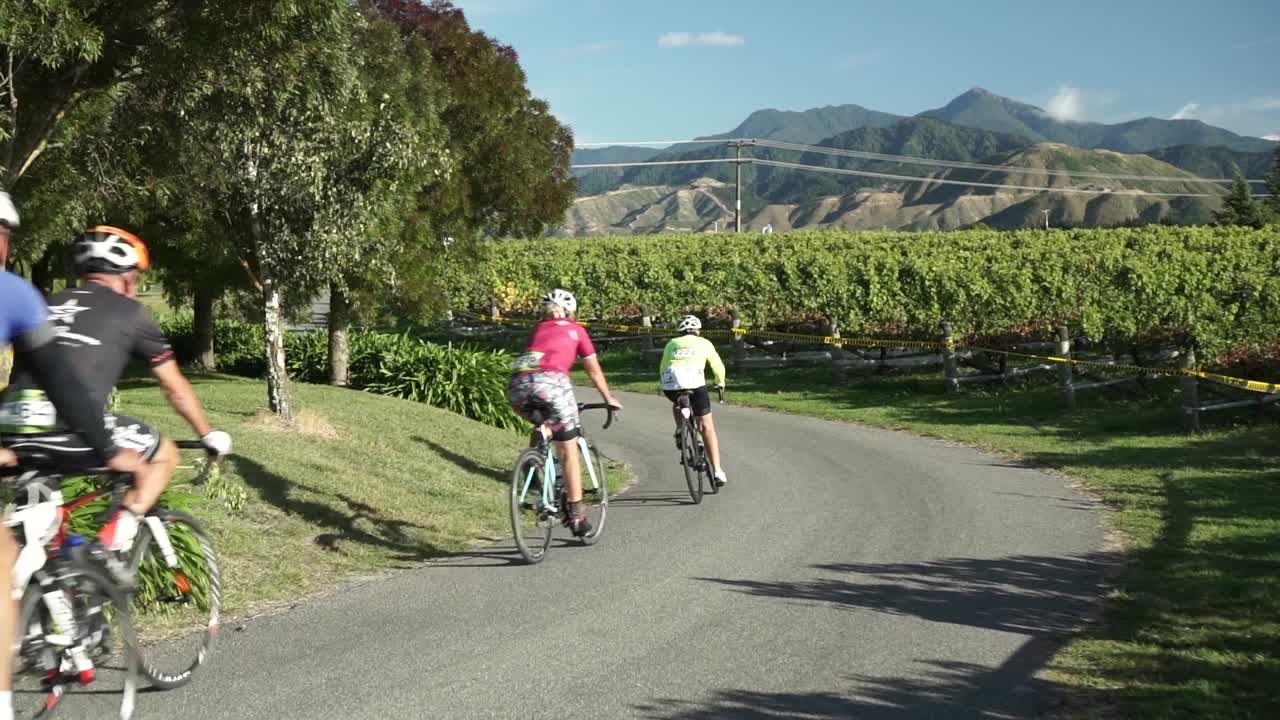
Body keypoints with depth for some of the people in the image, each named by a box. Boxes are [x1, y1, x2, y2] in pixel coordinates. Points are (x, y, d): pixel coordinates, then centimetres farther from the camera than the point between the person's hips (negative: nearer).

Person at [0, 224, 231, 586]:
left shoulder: (49, 306, 28)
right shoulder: (130, 312, 16)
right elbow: (176, 389, 22)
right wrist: (210, 435, 36)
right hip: (73, 428, -5)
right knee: (164, 454, 18)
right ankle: (113, 542, 5)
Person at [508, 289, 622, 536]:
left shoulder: (537, 329, 32)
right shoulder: (576, 330, 23)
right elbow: (594, 370, 28)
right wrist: (609, 398, 42)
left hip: (518, 385, 3)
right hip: (550, 381, -3)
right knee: (569, 451, 8)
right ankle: (576, 516, 8)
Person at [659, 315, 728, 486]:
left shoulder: (672, 343, 28)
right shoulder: (704, 343, 25)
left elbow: (662, 369, 27)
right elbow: (718, 367, 32)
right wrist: (720, 383, 50)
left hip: (670, 384, 2)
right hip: (694, 382, -2)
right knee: (707, 428, 8)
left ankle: (679, 430, 15)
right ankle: (717, 471, 2)